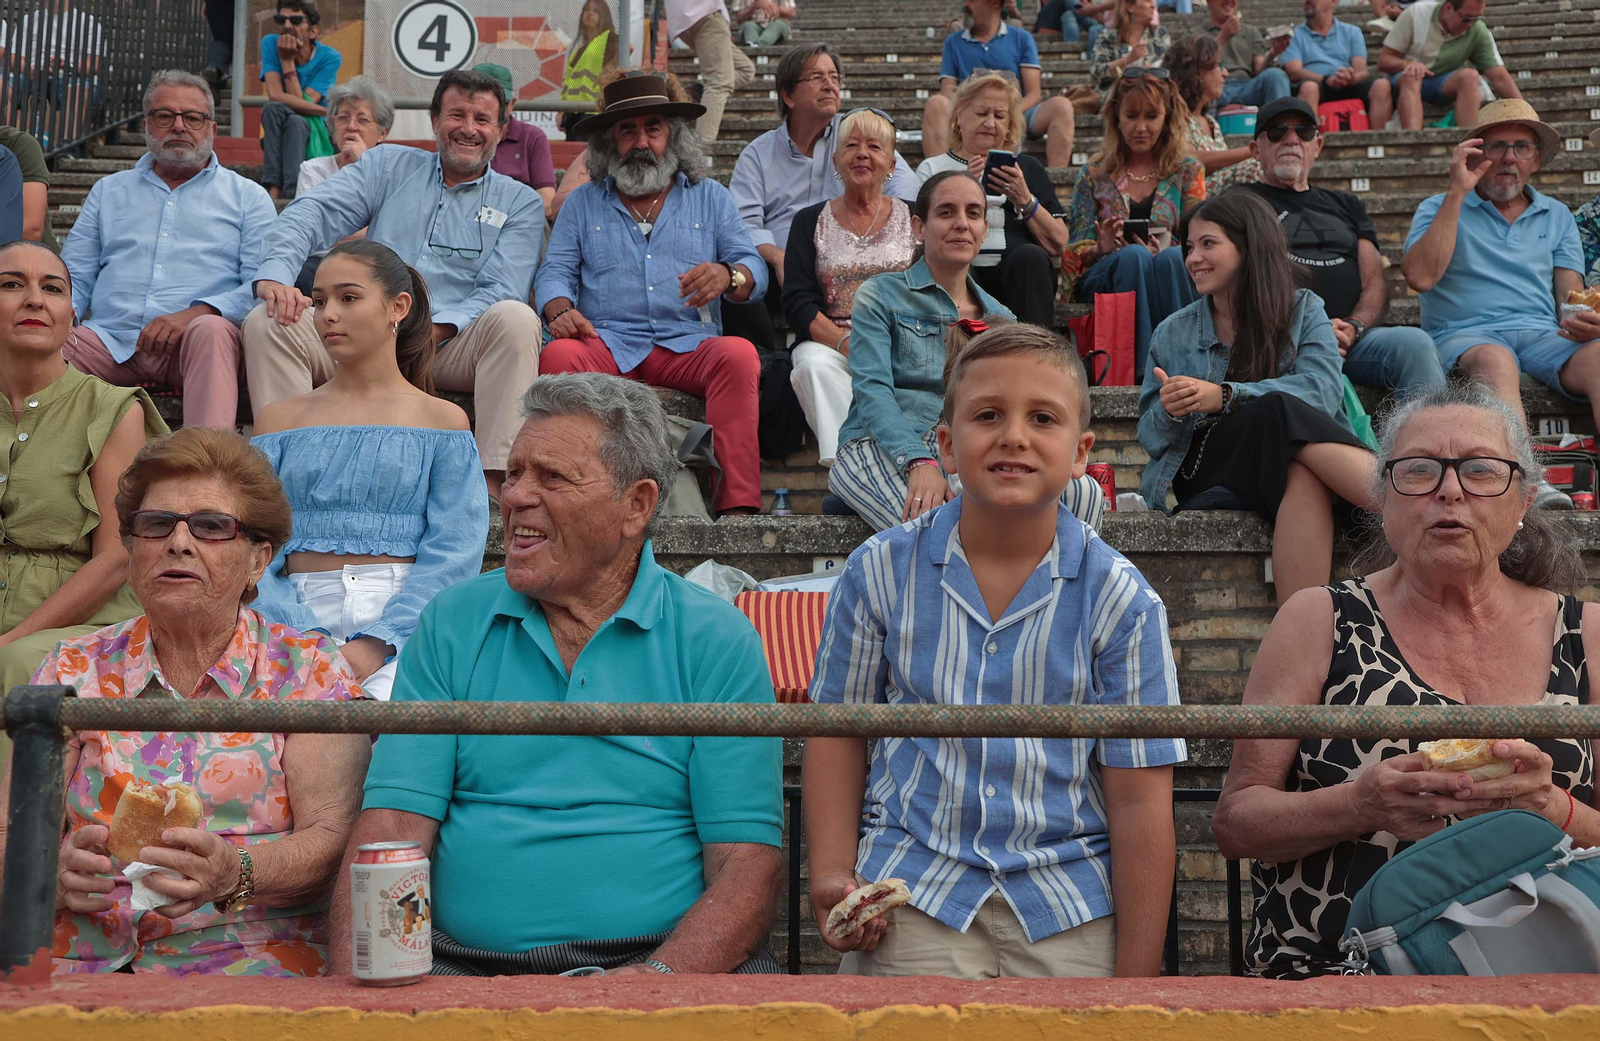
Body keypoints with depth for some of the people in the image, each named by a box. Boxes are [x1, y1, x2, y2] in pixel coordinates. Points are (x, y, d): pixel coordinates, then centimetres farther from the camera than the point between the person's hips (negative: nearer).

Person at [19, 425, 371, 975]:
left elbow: (332, 836, -4)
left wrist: (234, 872, -24)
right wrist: (55, 872, -19)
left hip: (250, 959, -2)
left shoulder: (307, 669, 7)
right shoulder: (74, 671, 13)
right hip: (80, 963, 2)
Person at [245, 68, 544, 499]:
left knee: (516, 318, -32)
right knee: (267, 321, -20)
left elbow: (500, 291, -2)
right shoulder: (389, 165, 18)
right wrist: (275, 272, -17)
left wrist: (432, 330, -20)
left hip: (452, 345, -2)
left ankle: (494, 478, -38)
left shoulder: (520, 203, 13)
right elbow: (313, 213, 5)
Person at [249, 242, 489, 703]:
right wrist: (305, 639, -13)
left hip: (405, 616, -1)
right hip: (301, 616, 1)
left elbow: (454, 552, -1)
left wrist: (377, 642, -16)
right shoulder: (279, 419, 19)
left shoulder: (443, 422, 12)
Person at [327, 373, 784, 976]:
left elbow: (748, 864, -3)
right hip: (467, 965, 1)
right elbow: (394, 826, 3)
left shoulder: (717, 642, 4)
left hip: (663, 958, -1)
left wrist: (662, 975, -21)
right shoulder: (451, 625, 11)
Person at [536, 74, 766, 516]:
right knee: (558, 355, -33)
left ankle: (739, 502, -37)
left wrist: (728, 276, -15)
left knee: (739, 354, -33)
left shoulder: (710, 198, 21)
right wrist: (560, 310, -12)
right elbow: (555, 272, 12)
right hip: (606, 344, 0)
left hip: (688, 345, 0)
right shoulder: (583, 203, 22)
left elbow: (754, 270, 11)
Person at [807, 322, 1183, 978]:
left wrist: (1136, 977, -6)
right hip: (912, 902, 1)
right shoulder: (881, 571, -1)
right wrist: (832, 875, -6)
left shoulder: (1120, 598, -5)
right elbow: (838, 729, 8)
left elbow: (1139, 801, -5)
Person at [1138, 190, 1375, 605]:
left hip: (1283, 461, 0)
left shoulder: (1303, 310, 12)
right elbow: (1150, 437, 13)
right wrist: (1169, 413, -12)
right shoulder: (1172, 334, 17)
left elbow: (1322, 391, -9)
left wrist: (1225, 397, -21)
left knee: (1303, 474, -40)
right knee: (1280, 410, -34)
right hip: (1200, 474, 0)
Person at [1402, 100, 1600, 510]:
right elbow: (1420, 276, -4)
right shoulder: (1439, 209, 17)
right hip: (1464, 335, -3)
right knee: (1495, 359, -39)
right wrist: (1457, 192, -2)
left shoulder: (1557, 217, 27)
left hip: (1543, 333, 3)